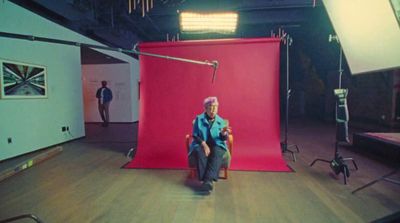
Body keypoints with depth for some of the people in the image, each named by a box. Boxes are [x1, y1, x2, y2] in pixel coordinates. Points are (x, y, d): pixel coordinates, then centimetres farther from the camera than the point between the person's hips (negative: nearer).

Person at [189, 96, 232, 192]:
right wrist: (204, 144, -17)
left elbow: (223, 139, 5)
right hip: (201, 144, -1)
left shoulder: (220, 121, 8)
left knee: (217, 154, -34)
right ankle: (208, 180, -39)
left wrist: (223, 134, -20)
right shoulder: (199, 119, 3)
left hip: (216, 144, 1)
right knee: (201, 154, -35)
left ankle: (208, 180, -44)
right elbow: (195, 135, 0)